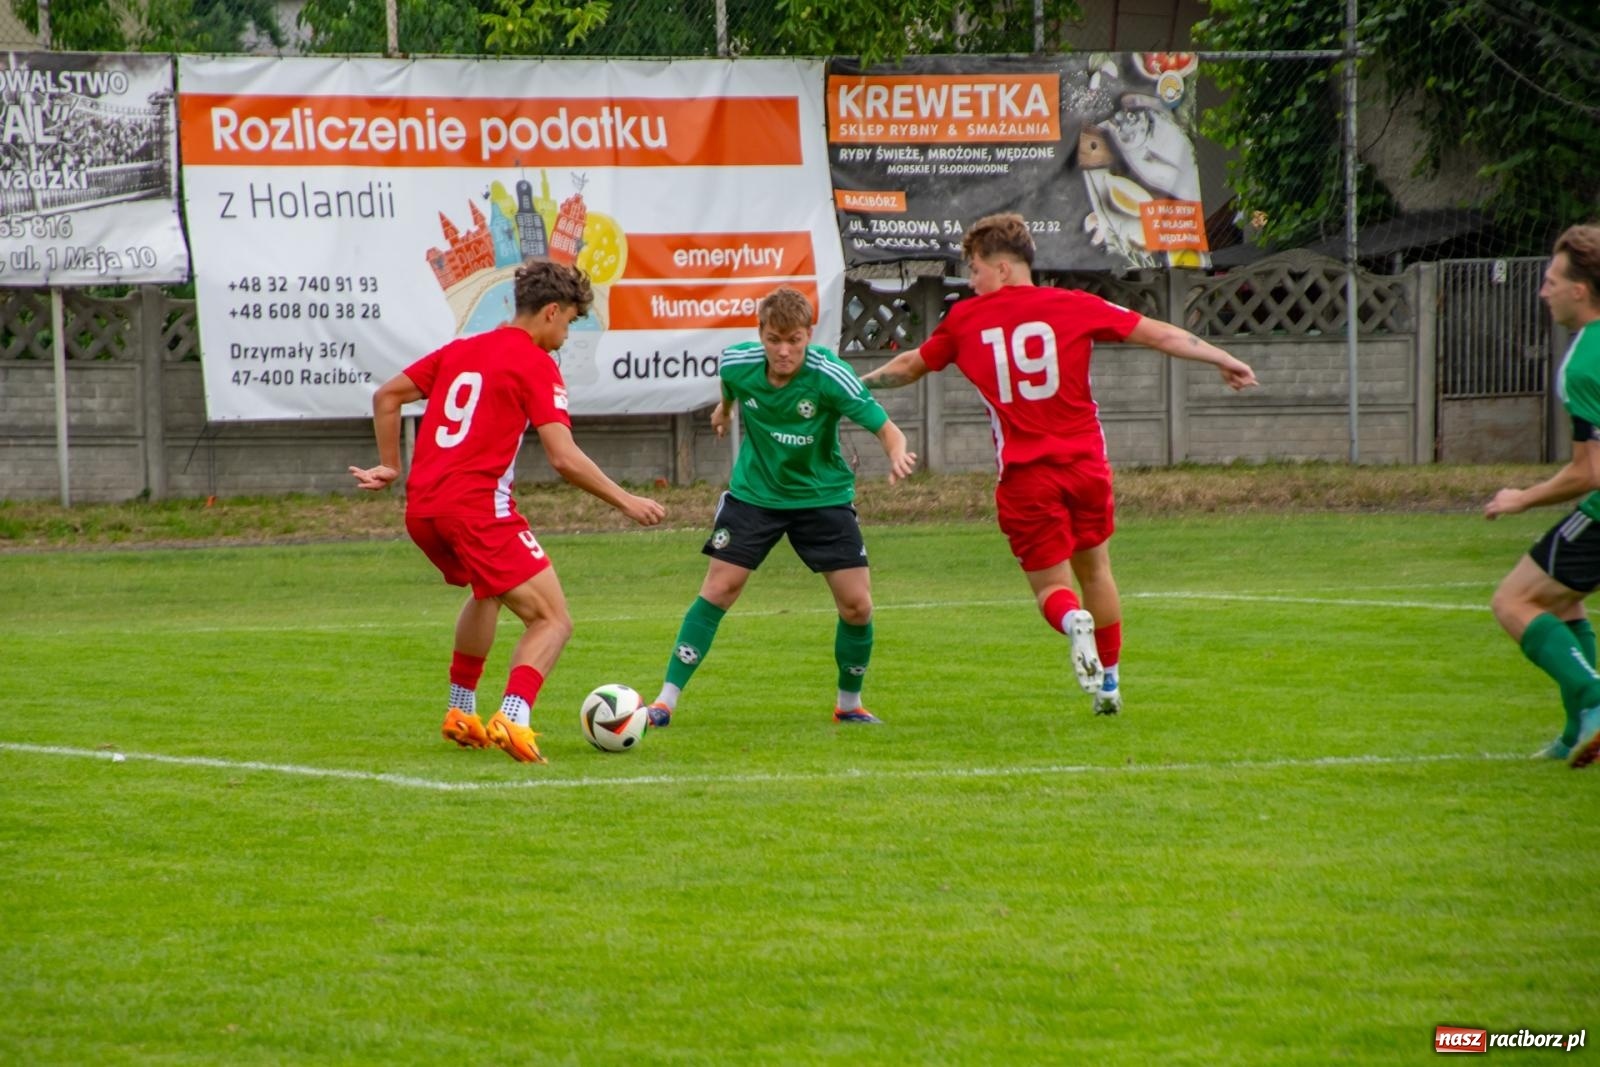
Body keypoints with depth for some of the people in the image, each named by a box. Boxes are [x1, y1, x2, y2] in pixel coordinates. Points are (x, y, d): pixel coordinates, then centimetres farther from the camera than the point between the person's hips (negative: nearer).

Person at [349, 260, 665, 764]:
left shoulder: (461, 349, 18)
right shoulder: (536, 365, -4)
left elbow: (386, 396, 22)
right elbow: (565, 459, -12)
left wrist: (390, 467, 29)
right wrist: (626, 502, -5)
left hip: (421, 509, 8)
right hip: (479, 508, -8)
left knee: (488, 592, 35)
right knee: (553, 621, -5)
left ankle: (461, 713, 38)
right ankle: (512, 719, -27)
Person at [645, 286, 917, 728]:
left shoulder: (830, 376, -26)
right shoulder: (738, 362, -17)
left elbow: (886, 429, -27)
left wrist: (898, 456, -48)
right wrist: (725, 406, 28)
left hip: (823, 494, -1)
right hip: (754, 491, 1)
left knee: (857, 605, -6)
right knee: (718, 589, -9)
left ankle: (849, 703, 19)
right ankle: (666, 700, -2)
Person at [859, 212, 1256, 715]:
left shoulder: (965, 320, 3)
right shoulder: (1073, 307, 1)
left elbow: (909, 366, 18)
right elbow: (1158, 334, 3)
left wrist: (857, 384, 36)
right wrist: (1224, 361, 12)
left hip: (1025, 476, -1)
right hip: (1086, 463, 1)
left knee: (1050, 584, 7)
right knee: (1095, 569, 20)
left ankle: (1074, 621, -28)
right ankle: (1109, 684, 26)